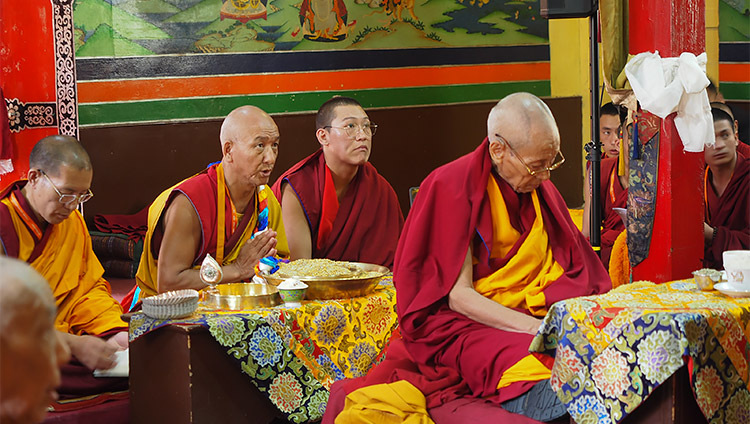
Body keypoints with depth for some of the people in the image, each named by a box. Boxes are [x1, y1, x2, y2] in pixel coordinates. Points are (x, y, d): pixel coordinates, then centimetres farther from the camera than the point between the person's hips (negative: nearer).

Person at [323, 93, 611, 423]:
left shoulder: (539, 185, 11)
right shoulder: (453, 188, -9)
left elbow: (574, 267, 12)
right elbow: (457, 294, -13)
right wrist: (532, 326, -25)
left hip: (533, 315, 8)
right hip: (465, 320, -8)